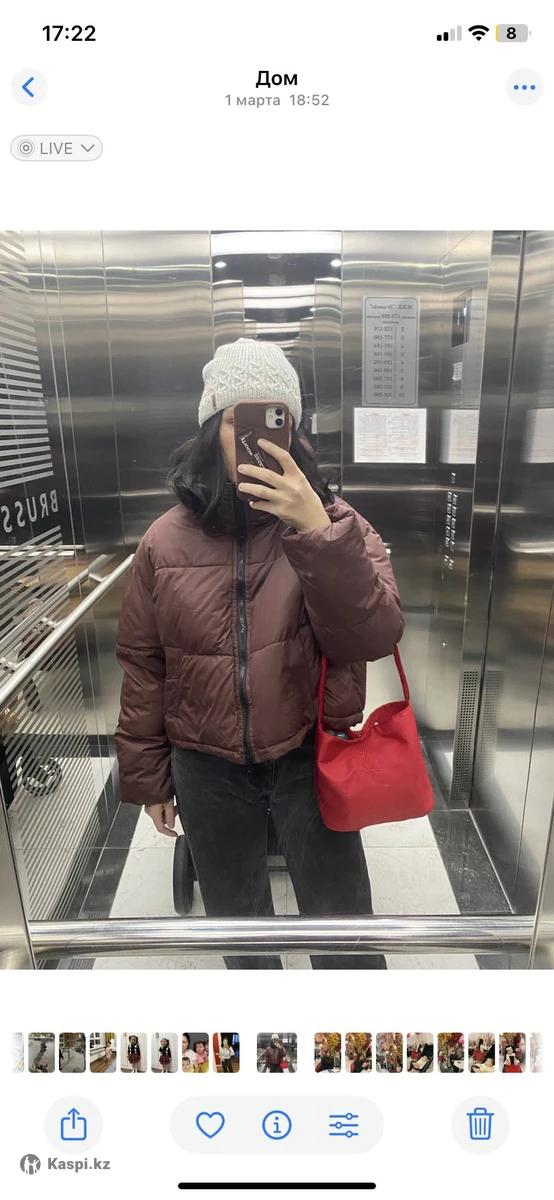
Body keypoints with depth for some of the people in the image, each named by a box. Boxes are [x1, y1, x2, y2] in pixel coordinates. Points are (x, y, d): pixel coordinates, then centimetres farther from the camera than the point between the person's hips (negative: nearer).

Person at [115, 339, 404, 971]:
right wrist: (146, 774, 7)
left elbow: (374, 637, -23)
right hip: (207, 769, 3)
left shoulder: (332, 525, -11)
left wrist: (316, 532, -34)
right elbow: (142, 666, 0)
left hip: (310, 758, -2)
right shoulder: (165, 541, -8)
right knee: (237, 919, 27)